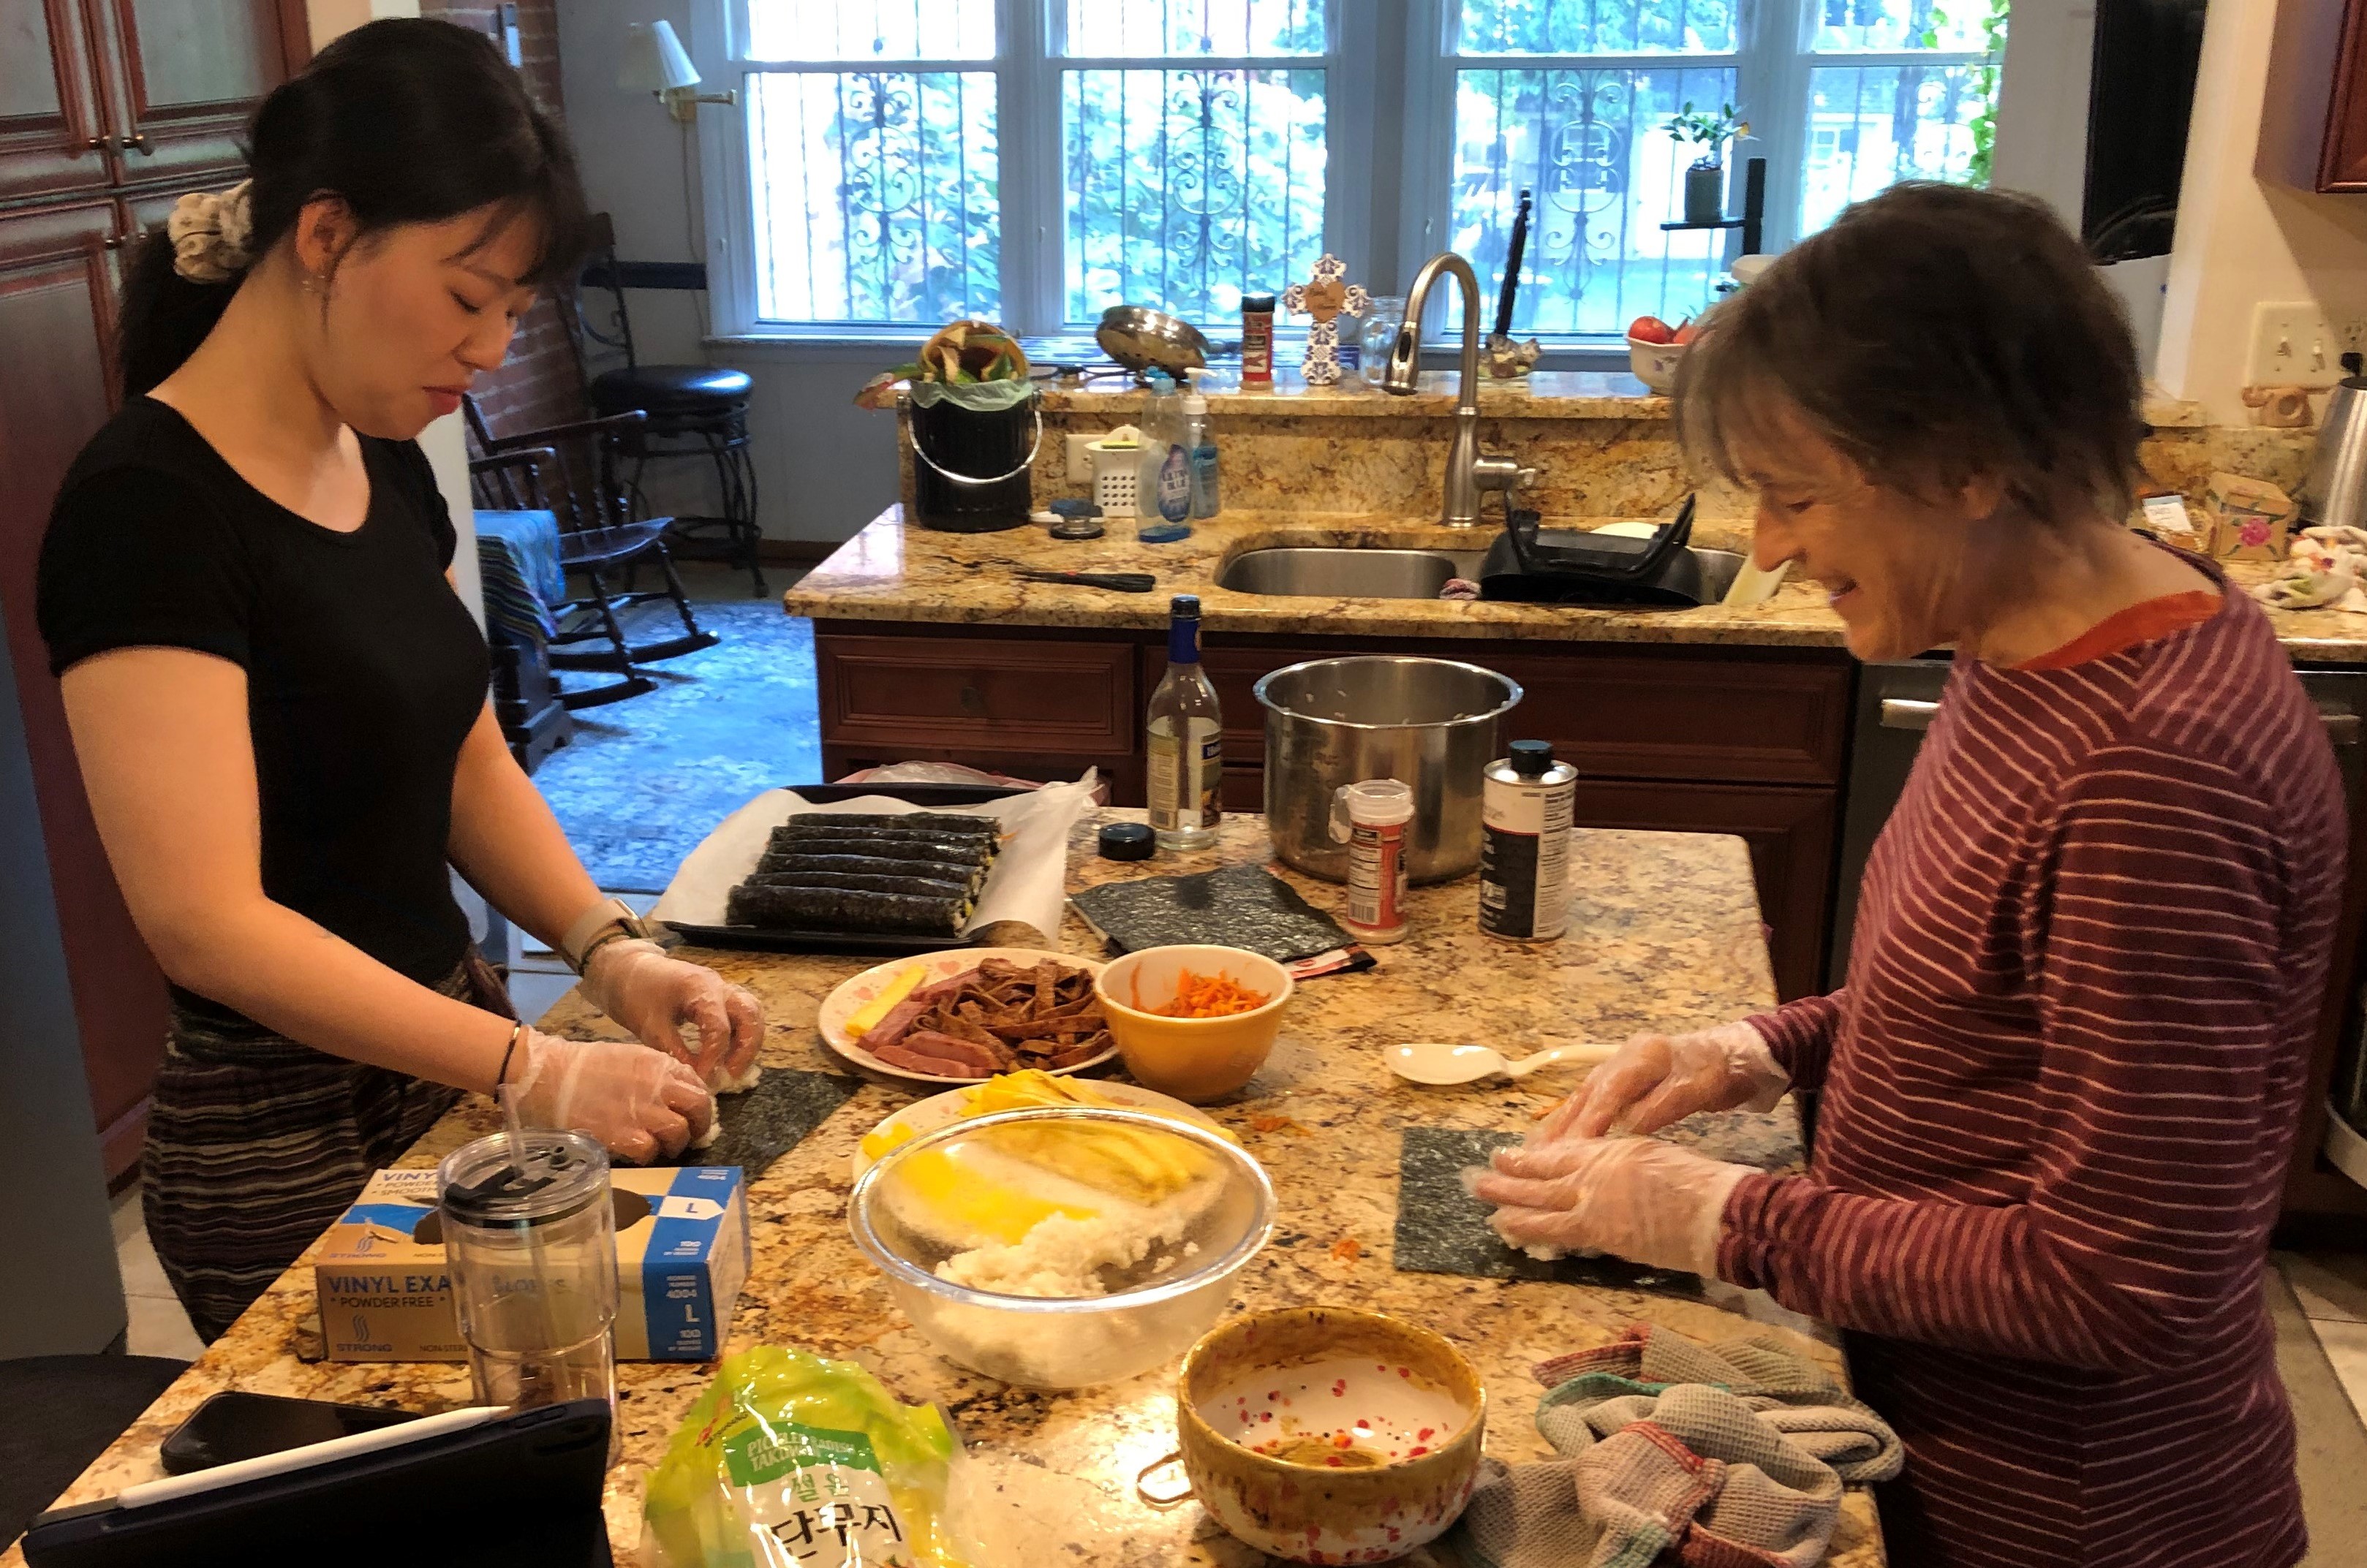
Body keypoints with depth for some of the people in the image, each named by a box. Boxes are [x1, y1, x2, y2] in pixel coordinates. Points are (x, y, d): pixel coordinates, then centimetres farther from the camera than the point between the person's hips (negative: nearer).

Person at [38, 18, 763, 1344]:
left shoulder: (388, 468, 4)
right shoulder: (149, 508, -20)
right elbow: (206, 920, -24)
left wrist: (611, 950, -5)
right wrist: (537, 1072, -25)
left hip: (450, 1068, 7)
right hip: (292, 1151, -7)